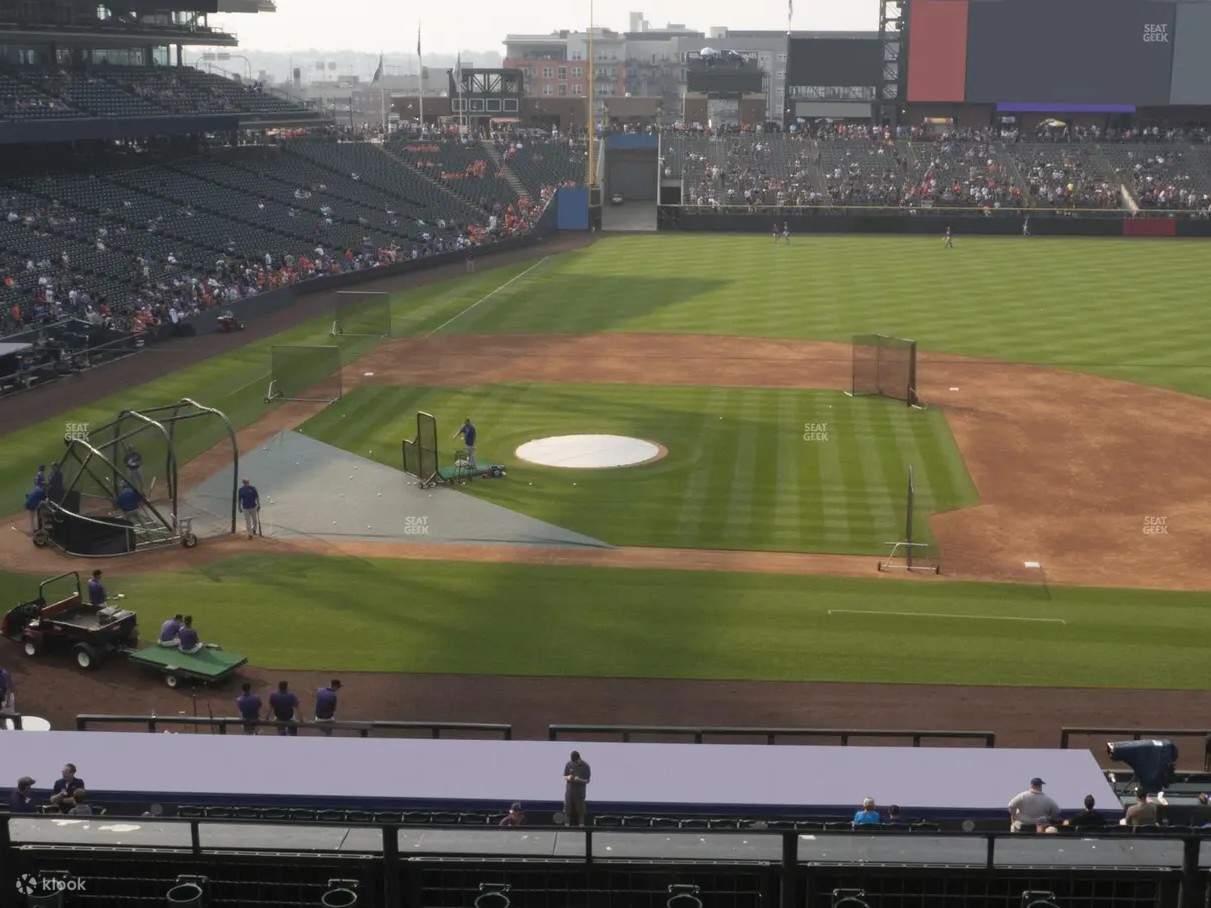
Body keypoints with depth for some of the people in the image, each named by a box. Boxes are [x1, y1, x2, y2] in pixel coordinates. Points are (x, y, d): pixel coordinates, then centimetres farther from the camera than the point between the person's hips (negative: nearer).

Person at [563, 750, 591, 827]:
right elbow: (564, 777, 9)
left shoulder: (585, 766, -4)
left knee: (580, 809, -2)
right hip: (569, 790, 2)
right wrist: (568, 777, -15)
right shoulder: (569, 764, 1)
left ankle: (581, 824, 2)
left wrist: (579, 780, -22)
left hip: (580, 791, -2)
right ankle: (567, 824, -2)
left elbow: (587, 780, -3)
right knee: (567, 807, -4)